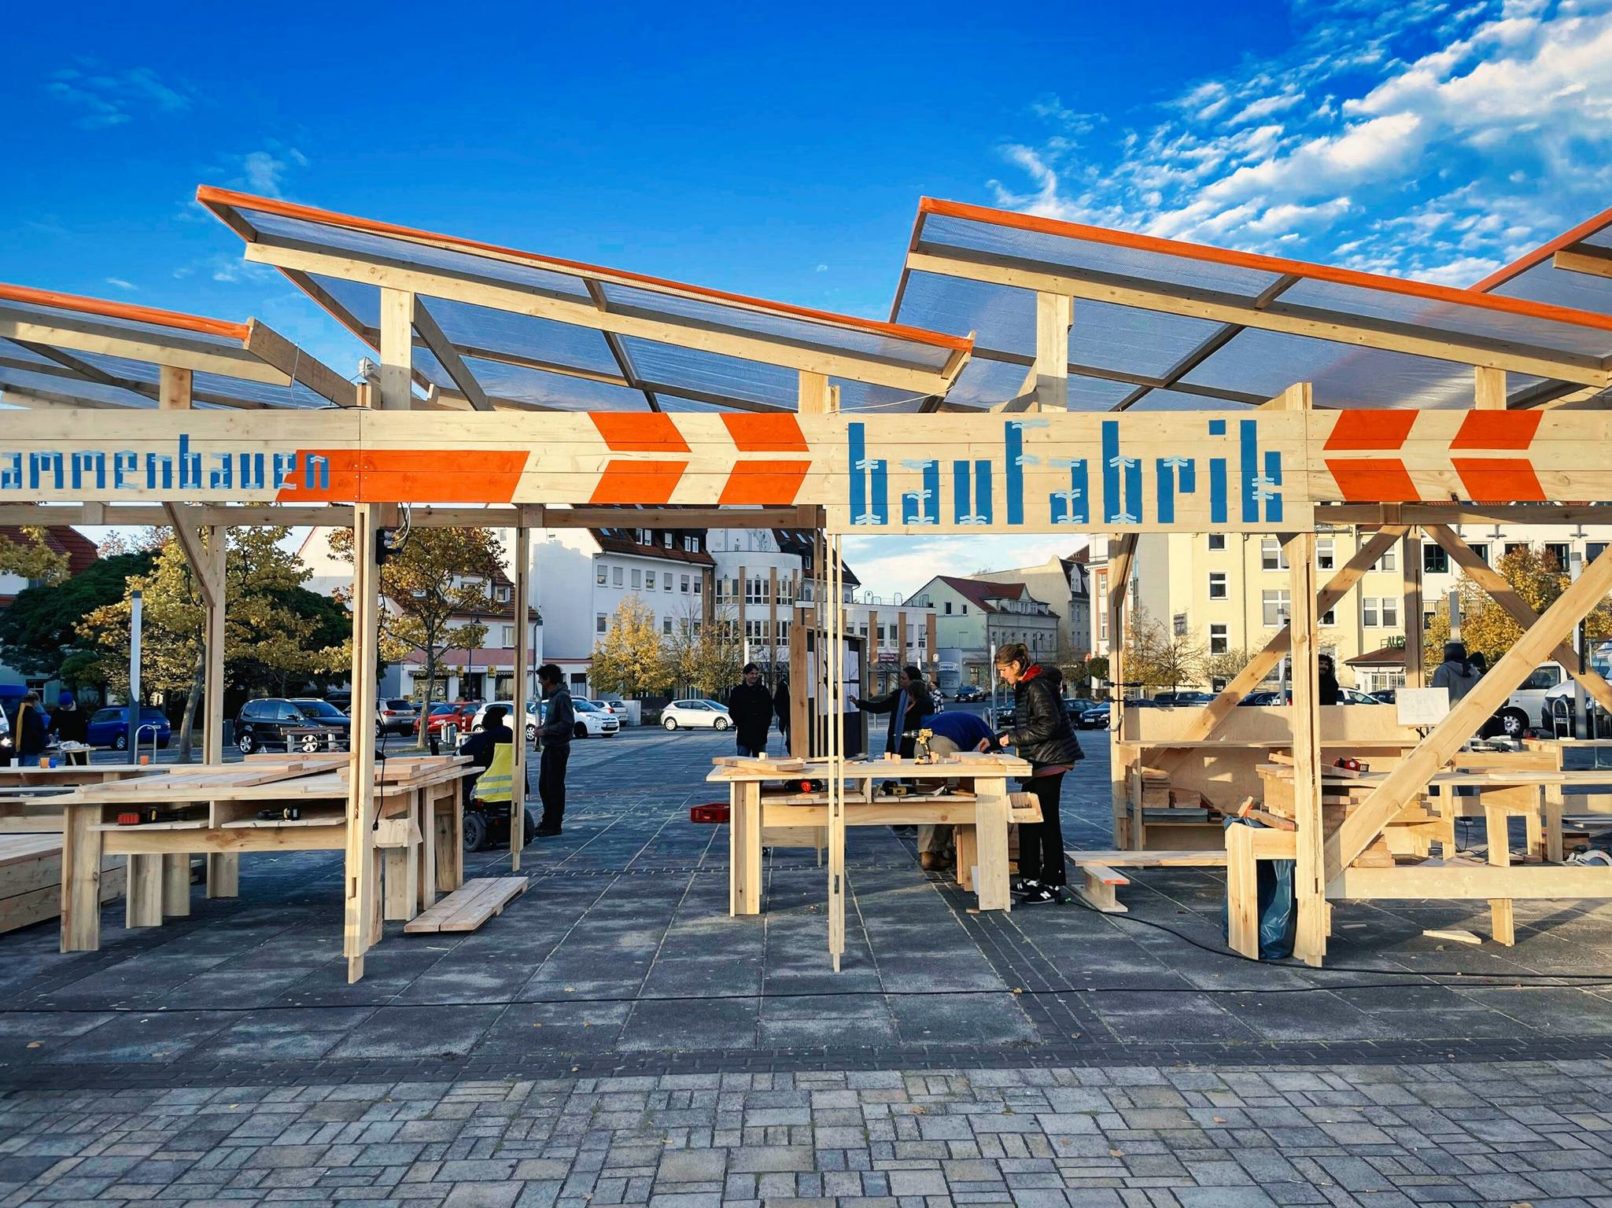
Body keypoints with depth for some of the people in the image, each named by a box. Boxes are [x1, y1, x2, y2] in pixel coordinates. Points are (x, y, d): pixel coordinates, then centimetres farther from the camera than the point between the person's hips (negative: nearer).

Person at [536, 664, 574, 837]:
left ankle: (554, 825, 4)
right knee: (543, 785, 15)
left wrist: (546, 731, -19)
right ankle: (548, 820, 26)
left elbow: (568, 723, -23)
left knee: (555, 787, -3)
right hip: (549, 747, 10)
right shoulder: (552, 696, 14)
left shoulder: (562, 696, -16)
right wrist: (543, 728, 6)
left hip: (558, 748, -10)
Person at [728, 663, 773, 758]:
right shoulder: (737, 691, 2)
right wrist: (738, 725, -5)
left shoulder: (763, 690, 9)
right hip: (744, 734, -3)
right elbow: (732, 711, 2)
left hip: (760, 733, 3)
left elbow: (769, 709, 13)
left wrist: (766, 724, 3)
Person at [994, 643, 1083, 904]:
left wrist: (1012, 738, -17)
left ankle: (1053, 885, 0)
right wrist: (996, 739, 16)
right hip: (1036, 764, 10)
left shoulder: (1038, 686, -16)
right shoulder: (1024, 687, 15)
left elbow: (1048, 725, -24)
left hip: (1049, 763, -10)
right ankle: (1030, 879, 20)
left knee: (1047, 821, -6)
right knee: (1028, 820, 13)